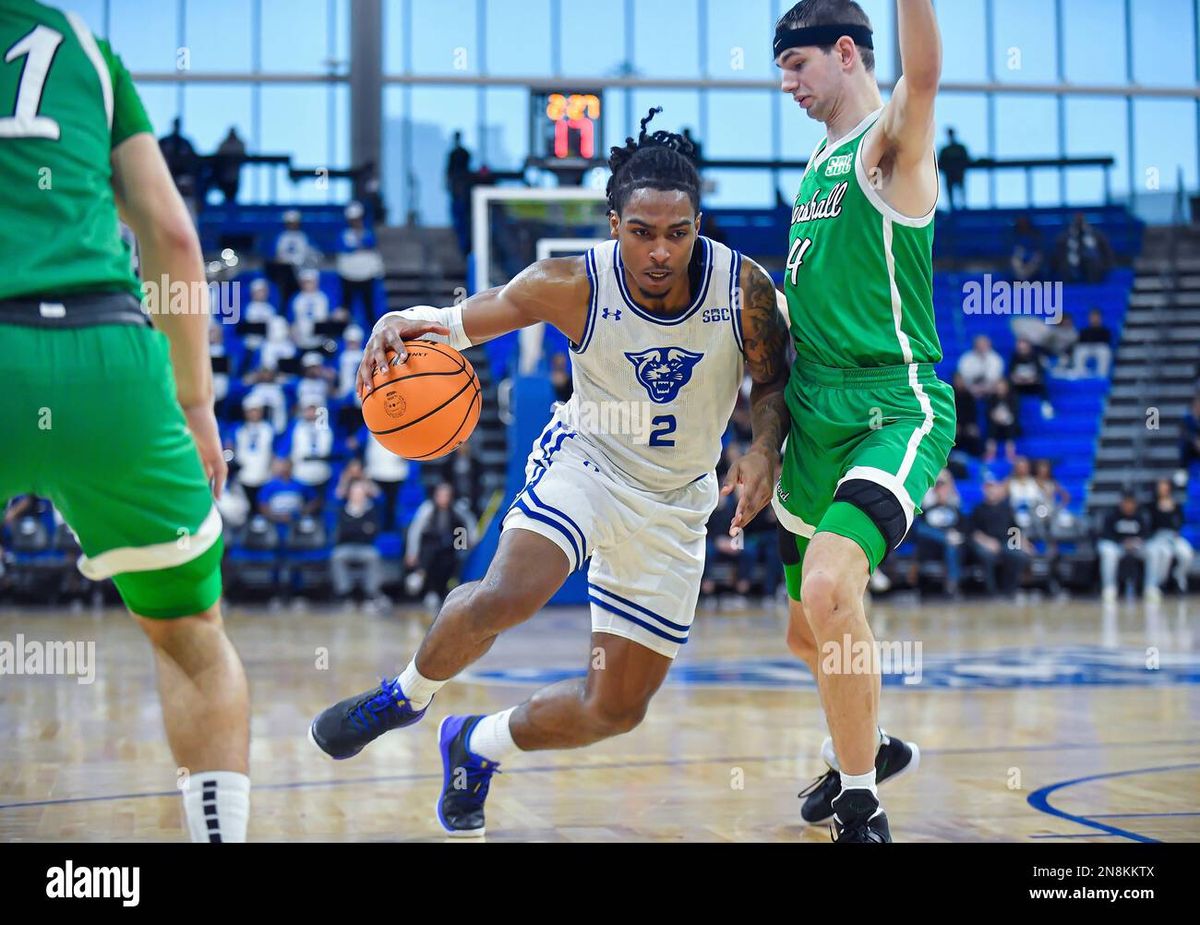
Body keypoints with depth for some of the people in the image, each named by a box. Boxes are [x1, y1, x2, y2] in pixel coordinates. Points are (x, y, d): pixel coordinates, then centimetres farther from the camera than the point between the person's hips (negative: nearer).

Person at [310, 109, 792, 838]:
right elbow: (460, 321, -9)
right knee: (505, 595, -32)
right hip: (586, 458, -2)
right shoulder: (572, 285, -22)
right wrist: (404, 324, -32)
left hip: (674, 504, 2)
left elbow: (775, 379, -2)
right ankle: (404, 696, 0)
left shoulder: (744, 288, -20)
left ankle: (477, 749, 31)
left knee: (617, 709, 4)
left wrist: (765, 452, -22)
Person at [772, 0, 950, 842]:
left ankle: (862, 811, -16)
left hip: (896, 408, -9)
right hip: (817, 417, 9)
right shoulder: (820, 163, 18)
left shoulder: (890, 142, -6)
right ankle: (867, 749, 46)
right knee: (810, 630, 18)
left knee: (829, 586, -30)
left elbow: (923, 73, -30)